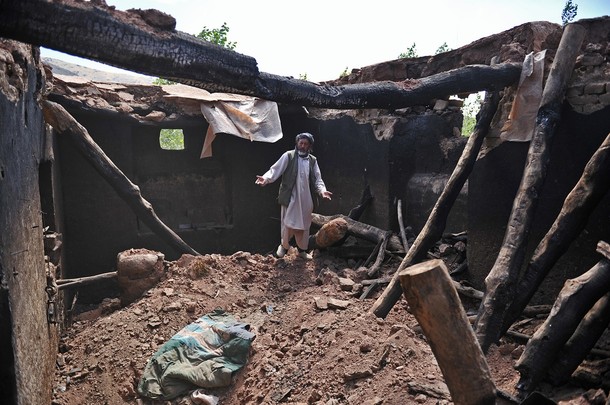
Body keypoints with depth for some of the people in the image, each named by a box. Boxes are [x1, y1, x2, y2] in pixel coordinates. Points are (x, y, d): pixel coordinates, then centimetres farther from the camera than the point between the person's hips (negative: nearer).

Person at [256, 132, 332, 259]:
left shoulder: (313, 160, 8)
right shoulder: (288, 156, -3)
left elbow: (317, 178, 7)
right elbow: (276, 169, -10)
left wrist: (322, 190, -12)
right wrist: (266, 178, -29)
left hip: (306, 199, 4)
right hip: (290, 197, -3)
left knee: (304, 225, 12)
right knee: (288, 224, 2)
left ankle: (302, 249, 29)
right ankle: (284, 245, 27)